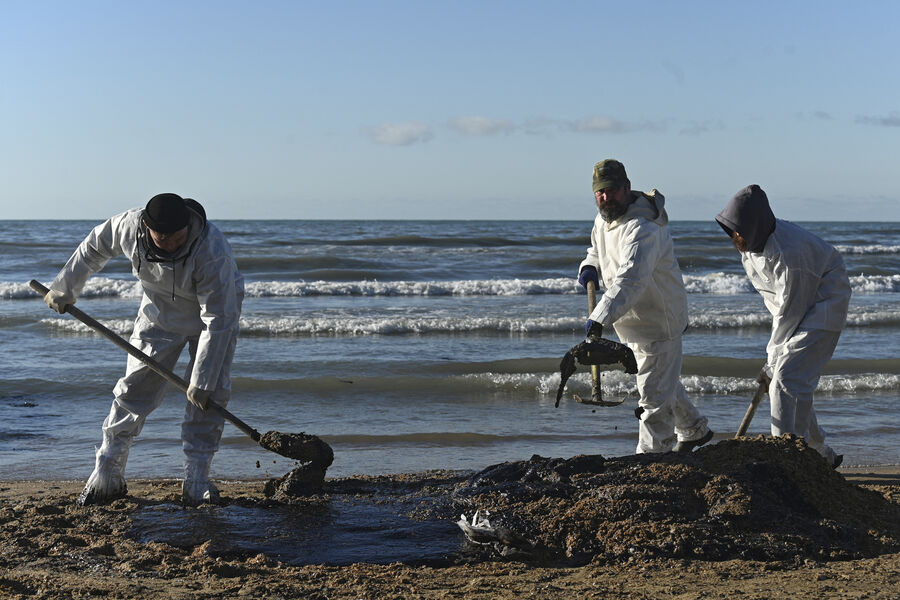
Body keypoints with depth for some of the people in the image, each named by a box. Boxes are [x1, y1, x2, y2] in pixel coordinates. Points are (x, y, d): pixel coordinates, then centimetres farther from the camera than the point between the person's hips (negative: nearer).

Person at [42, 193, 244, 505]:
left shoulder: (212, 251, -41)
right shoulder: (129, 225, -28)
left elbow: (217, 319, -36)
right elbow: (94, 247, -4)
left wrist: (202, 381, -34)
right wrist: (63, 289, 6)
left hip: (218, 308, -3)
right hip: (159, 313, 3)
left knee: (208, 395, -13)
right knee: (134, 389, 0)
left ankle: (196, 481, -4)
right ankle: (107, 474, 8)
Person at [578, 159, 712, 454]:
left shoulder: (642, 228, -30)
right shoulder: (602, 219, 2)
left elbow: (631, 279, -44)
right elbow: (597, 249, 23)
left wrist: (600, 317, -55)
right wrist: (590, 266, -2)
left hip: (658, 321, -10)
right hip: (632, 320, 10)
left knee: (654, 395, -6)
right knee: (664, 380, 27)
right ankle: (694, 430, 47)